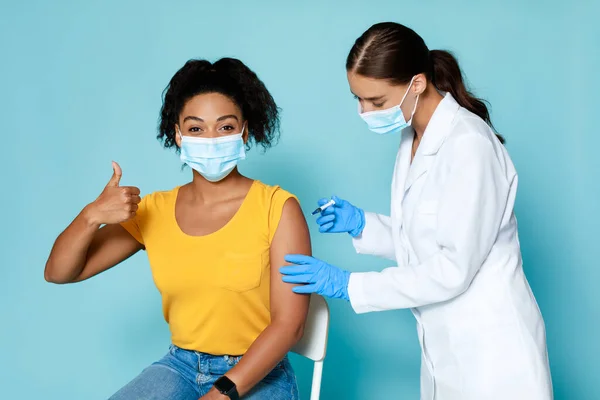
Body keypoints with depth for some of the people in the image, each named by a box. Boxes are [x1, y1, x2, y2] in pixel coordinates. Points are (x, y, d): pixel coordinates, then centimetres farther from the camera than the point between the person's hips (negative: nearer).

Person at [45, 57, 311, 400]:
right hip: (181, 367, 4)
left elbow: (289, 323, -12)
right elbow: (59, 273, 4)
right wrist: (91, 215, -15)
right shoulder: (154, 211, 2)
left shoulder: (278, 208, -9)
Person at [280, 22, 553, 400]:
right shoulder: (413, 141, 5)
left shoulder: (469, 144, -20)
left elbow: (454, 268, -22)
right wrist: (362, 224, -2)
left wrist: (349, 285, -18)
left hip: (490, 350, -7)